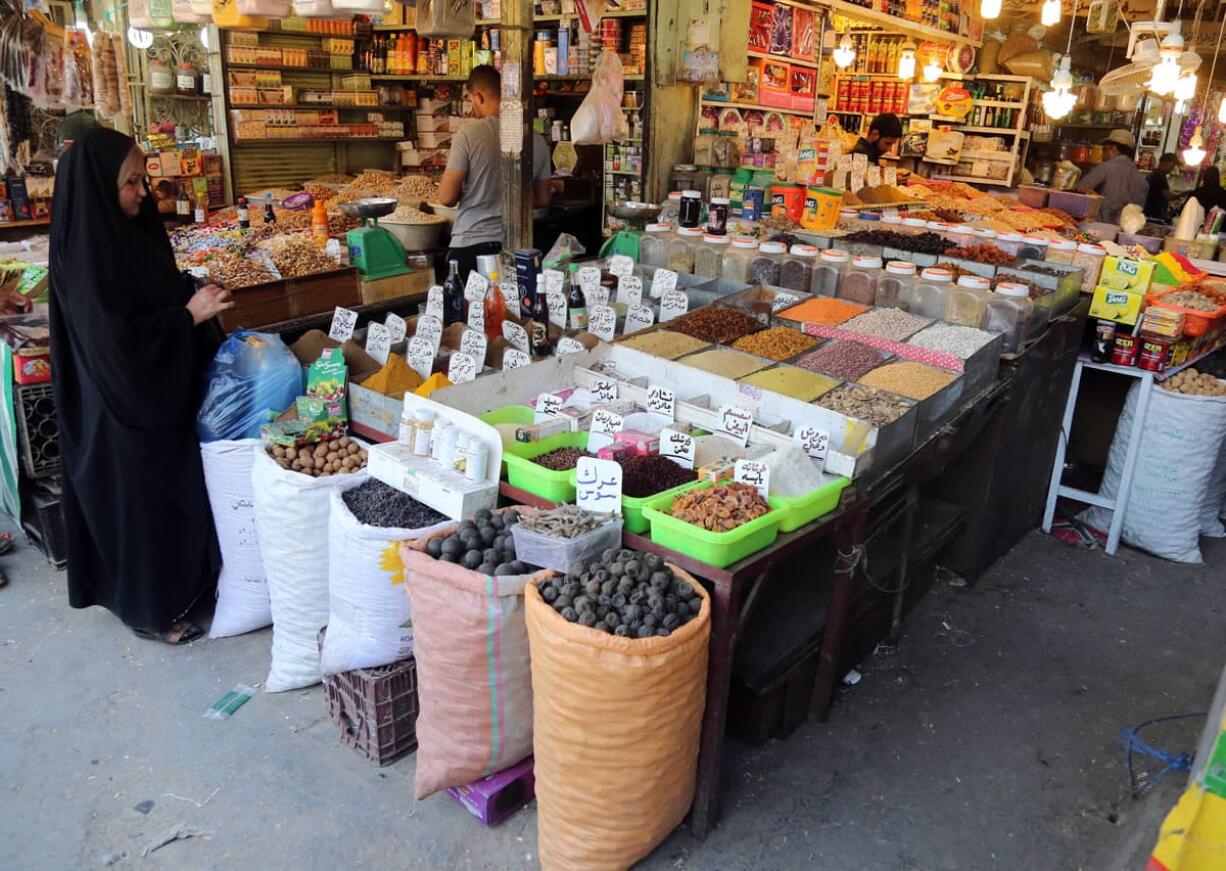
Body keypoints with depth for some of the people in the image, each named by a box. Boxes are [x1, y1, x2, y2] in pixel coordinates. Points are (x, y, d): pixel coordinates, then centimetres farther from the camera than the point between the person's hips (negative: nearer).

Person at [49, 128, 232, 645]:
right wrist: (190, 313, -21)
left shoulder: (128, 230, 4)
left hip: (160, 391, 9)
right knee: (138, 502, 6)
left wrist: (196, 296, 0)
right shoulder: (86, 253, -23)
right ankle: (147, 609, 23)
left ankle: (177, 587, 37)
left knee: (172, 494, 19)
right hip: (123, 405, -9)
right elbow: (115, 340, -25)